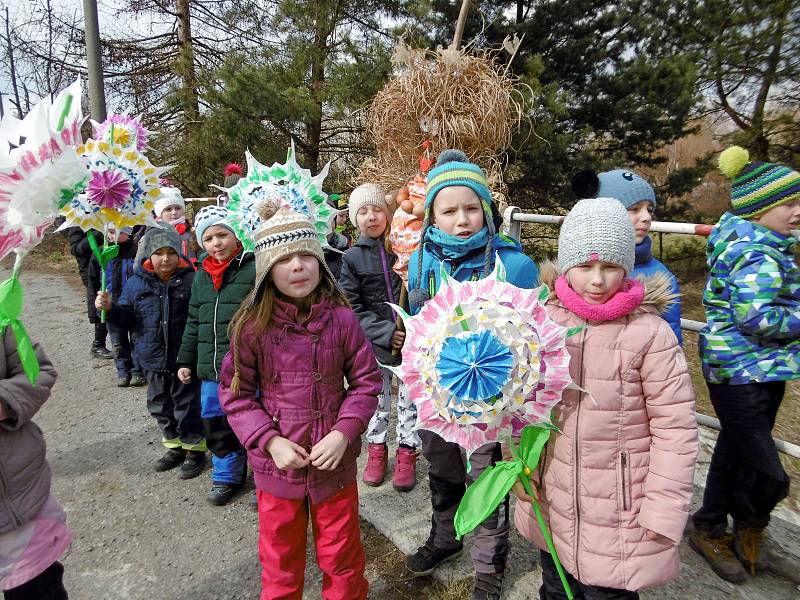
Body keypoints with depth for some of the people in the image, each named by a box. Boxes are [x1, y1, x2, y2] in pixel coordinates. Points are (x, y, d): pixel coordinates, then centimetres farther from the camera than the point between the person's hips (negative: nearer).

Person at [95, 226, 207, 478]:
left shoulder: (190, 279, -10)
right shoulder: (137, 282, 2)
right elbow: (127, 318, 9)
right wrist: (110, 308, -9)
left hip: (184, 358, -5)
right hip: (154, 360, 5)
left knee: (187, 406, 7)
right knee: (159, 405, 19)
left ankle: (195, 450, 26)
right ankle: (176, 446, 38)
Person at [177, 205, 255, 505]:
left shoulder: (254, 270, -10)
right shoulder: (201, 276, 11)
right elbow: (193, 324, 19)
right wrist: (186, 360, 18)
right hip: (210, 369, 7)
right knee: (215, 425, 16)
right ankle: (226, 476, 36)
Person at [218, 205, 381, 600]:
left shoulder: (341, 320, -11)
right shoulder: (252, 326, -12)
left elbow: (366, 381, -4)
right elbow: (235, 393, -4)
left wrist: (343, 433, -15)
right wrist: (269, 441, -14)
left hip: (335, 462, 0)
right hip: (276, 464, 0)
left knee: (342, 556, 21)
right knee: (281, 559, 22)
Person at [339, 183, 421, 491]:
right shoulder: (352, 258, -3)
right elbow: (352, 309, -7)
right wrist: (386, 332, -16)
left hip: (412, 339, 0)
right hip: (375, 343, 0)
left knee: (410, 398, 11)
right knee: (377, 400, 15)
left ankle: (407, 451, 30)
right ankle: (377, 449, 35)